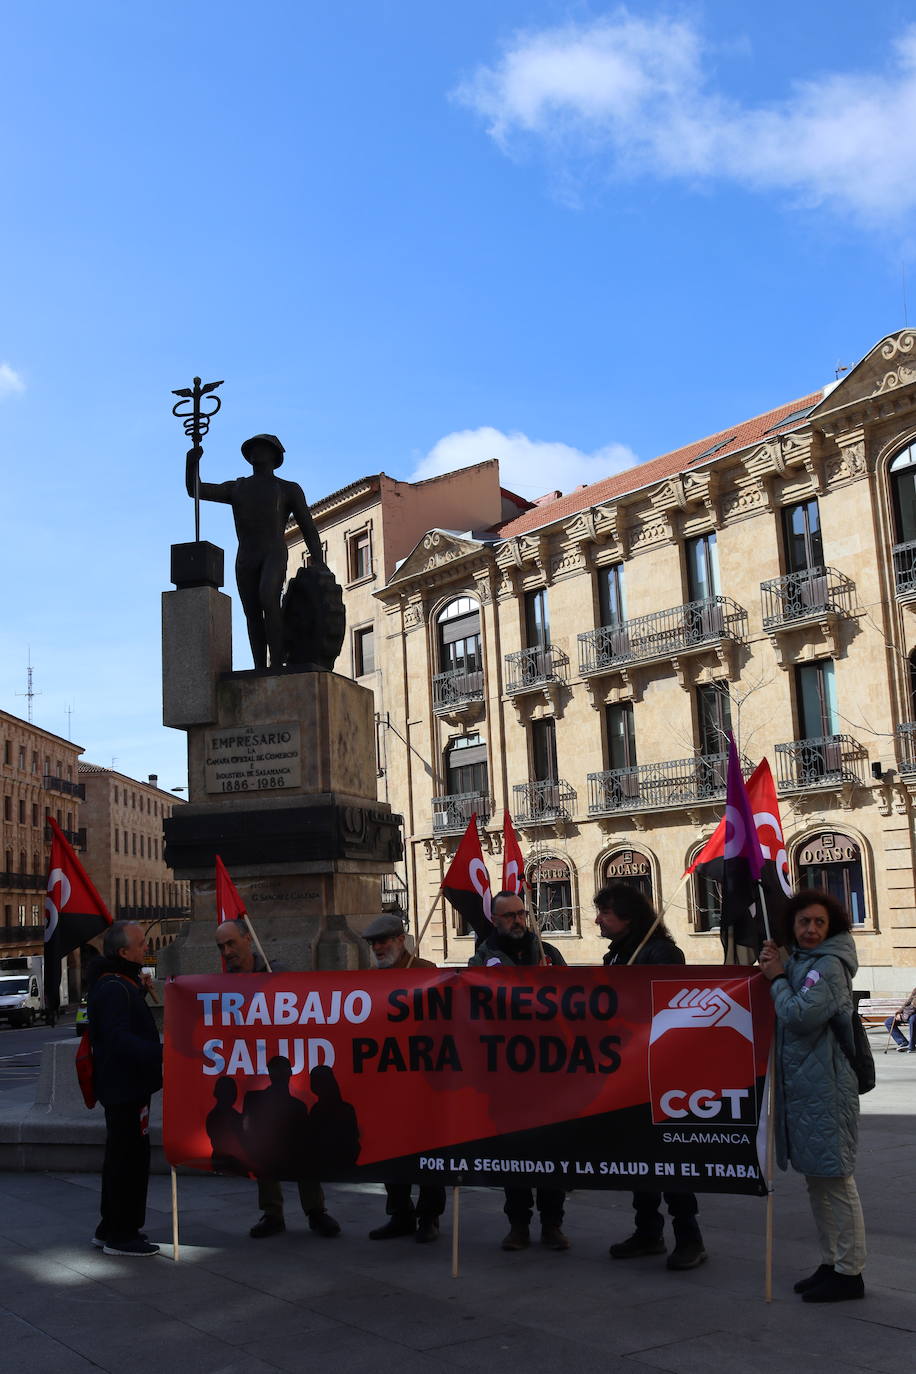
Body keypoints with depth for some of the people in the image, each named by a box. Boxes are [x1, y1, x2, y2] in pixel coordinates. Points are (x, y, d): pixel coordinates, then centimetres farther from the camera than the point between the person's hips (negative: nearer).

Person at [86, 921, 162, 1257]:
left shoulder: (114, 982, 12)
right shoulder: (115, 988, -21)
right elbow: (119, 1038, -32)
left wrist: (139, 990, 18)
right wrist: (160, 1053, -40)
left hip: (121, 1084, 11)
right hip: (126, 1086, -11)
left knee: (121, 1156, 18)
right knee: (131, 1157, -3)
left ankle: (110, 1229, 28)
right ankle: (121, 1235, 5)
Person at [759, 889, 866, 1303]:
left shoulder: (828, 966, -13)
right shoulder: (797, 961, 13)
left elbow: (800, 1016, -23)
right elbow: (781, 1014, 14)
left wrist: (777, 978, -10)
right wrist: (776, 971, 1)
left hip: (825, 1090, -9)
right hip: (799, 1086, 9)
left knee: (835, 1180, -3)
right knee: (816, 1179, 16)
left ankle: (849, 1272, 6)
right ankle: (831, 1264, 27)